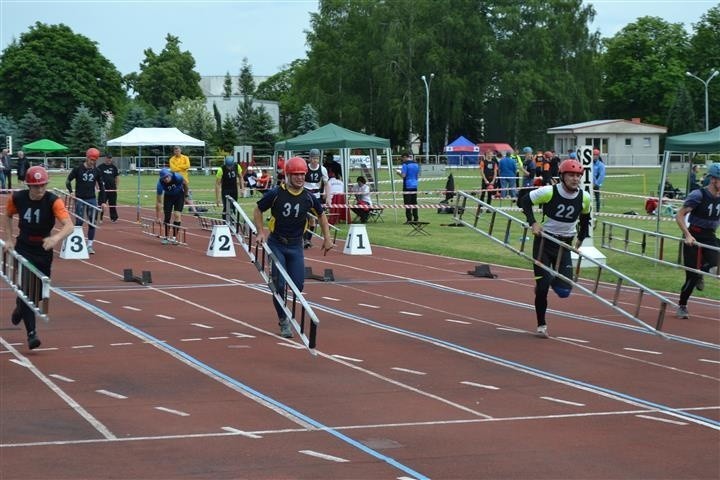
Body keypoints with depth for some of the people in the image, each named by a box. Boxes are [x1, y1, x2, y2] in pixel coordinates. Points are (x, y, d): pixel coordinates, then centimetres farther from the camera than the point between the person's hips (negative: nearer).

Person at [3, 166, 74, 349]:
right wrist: (8, 240, 2)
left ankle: (21, 308, 46)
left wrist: (56, 238, -52)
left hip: (44, 250, 0)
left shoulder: (53, 201, -20)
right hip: (23, 249, 0)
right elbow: (7, 215, 11)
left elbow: (69, 226, -33)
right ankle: (31, 333, -11)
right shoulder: (17, 198, -12)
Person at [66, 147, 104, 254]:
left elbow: (101, 186, 12)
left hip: (92, 199, 3)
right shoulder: (78, 169, -5)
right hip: (80, 199, -3)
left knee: (92, 222, 1)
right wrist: (71, 192, -13)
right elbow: (68, 181, 1)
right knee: (79, 222, -2)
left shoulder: (96, 171, 4)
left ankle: (89, 245, 8)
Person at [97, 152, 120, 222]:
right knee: (101, 203, -5)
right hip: (103, 189, -3)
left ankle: (113, 218, 15)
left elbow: (117, 177, 14)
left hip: (112, 189, 3)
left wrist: (117, 187, 5)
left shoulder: (114, 167, 10)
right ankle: (99, 218, -1)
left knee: (113, 204, 6)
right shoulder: (100, 167, 1)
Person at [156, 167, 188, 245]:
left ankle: (174, 237, -10)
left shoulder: (177, 177, -33)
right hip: (168, 197, 1)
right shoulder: (160, 184, -29)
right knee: (166, 216, -4)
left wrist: (186, 195, 3)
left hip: (179, 195, -1)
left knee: (177, 215, -13)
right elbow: (159, 201, -23)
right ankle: (167, 237, 11)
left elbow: (185, 183, -9)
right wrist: (157, 217, -23)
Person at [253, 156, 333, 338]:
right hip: (276, 244, -3)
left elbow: (321, 215, 14)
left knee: (298, 285, -4)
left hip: (296, 246, 3)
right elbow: (258, 210, 2)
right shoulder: (276, 193, -11)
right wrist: (261, 233, -8)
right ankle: (283, 321, 7)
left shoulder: (308, 197, -3)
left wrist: (327, 238, 8)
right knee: (279, 284, -8)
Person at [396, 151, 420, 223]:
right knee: (414, 203, 10)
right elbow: (418, 176, 15)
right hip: (414, 186, 7)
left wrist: (398, 172, 3)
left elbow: (403, 175, -15)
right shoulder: (416, 164, 11)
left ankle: (409, 219, -9)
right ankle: (415, 219, 10)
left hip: (407, 186, -7)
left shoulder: (405, 164, -10)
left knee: (407, 203, -5)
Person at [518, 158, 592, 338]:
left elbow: (585, 217, 15)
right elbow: (525, 201, -5)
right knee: (543, 286, -8)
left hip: (564, 245, 3)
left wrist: (581, 238, 11)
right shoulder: (549, 192, -17)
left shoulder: (584, 198, -6)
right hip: (544, 241, -3)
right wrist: (533, 223, -16)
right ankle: (541, 325, 10)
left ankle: (548, 280, 29)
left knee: (564, 291, -5)